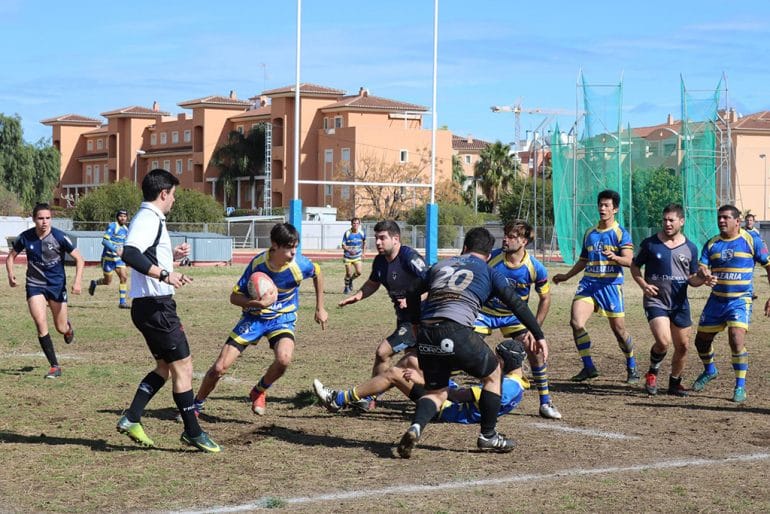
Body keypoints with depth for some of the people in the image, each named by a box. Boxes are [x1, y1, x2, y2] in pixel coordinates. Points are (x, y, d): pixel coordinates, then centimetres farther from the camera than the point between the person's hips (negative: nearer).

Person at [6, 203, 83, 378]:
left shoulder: (59, 237, -15)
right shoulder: (25, 237, -8)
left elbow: (79, 259, -10)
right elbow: (11, 256, 9)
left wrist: (77, 281, -22)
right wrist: (10, 274, -9)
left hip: (57, 285, -1)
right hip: (35, 285, 1)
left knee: (61, 328, 5)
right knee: (41, 325, -15)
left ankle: (68, 327, 47)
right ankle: (54, 366, -7)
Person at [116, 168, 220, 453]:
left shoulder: (149, 218, 16)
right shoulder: (149, 219, -16)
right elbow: (130, 254, -32)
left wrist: (172, 254, 17)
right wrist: (165, 274, -32)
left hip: (151, 306, 10)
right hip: (156, 307, -10)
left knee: (165, 367, 17)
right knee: (183, 366, -2)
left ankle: (131, 418, 13)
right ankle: (193, 432, 4)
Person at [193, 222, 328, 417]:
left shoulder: (300, 264, -20)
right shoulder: (258, 263, -22)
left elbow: (317, 273, 5)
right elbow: (235, 297, -15)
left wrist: (320, 308, 9)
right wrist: (259, 303, -33)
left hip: (282, 318, 0)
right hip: (254, 317, 0)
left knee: (284, 359, -32)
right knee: (219, 368, -7)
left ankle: (259, 392, 0)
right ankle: (196, 406, 20)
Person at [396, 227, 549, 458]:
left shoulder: (439, 266, 26)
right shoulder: (488, 272, 17)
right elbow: (516, 304, 11)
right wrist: (538, 336, 15)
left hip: (426, 333, 4)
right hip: (457, 332, -4)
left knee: (435, 393, 19)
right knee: (492, 375, 22)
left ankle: (415, 427, -11)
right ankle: (488, 437, 26)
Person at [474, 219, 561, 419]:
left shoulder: (535, 268, -19)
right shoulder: (492, 258, -20)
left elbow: (545, 298, -4)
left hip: (513, 315, 0)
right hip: (486, 312, 0)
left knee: (535, 352, -12)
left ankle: (545, 403, 3)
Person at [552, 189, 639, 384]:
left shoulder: (621, 233, -2)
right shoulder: (589, 233, 15)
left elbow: (629, 260, -15)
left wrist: (614, 257, -34)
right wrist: (566, 276, 28)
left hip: (611, 285, -4)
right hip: (588, 283, 4)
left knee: (619, 330, 2)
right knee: (576, 322, -16)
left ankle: (632, 368, 24)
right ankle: (588, 367, -5)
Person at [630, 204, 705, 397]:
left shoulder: (690, 248, 5)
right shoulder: (650, 244, -2)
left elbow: (692, 278, 11)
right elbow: (634, 267, 8)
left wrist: (703, 279, -11)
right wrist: (643, 285, -9)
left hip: (680, 303, 3)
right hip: (655, 301, -3)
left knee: (682, 346, 6)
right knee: (663, 342, -20)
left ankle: (675, 382, 27)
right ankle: (652, 373, 8)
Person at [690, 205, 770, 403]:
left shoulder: (751, 241, -5)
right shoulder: (712, 244, 5)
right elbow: (701, 268, 0)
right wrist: (705, 276, -26)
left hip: (740, 300, -5)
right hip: (716, 300, 5)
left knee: (736, 340, -21)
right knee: (701, 340, 12)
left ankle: (740, 386, -9)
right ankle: (709, 371, 42)